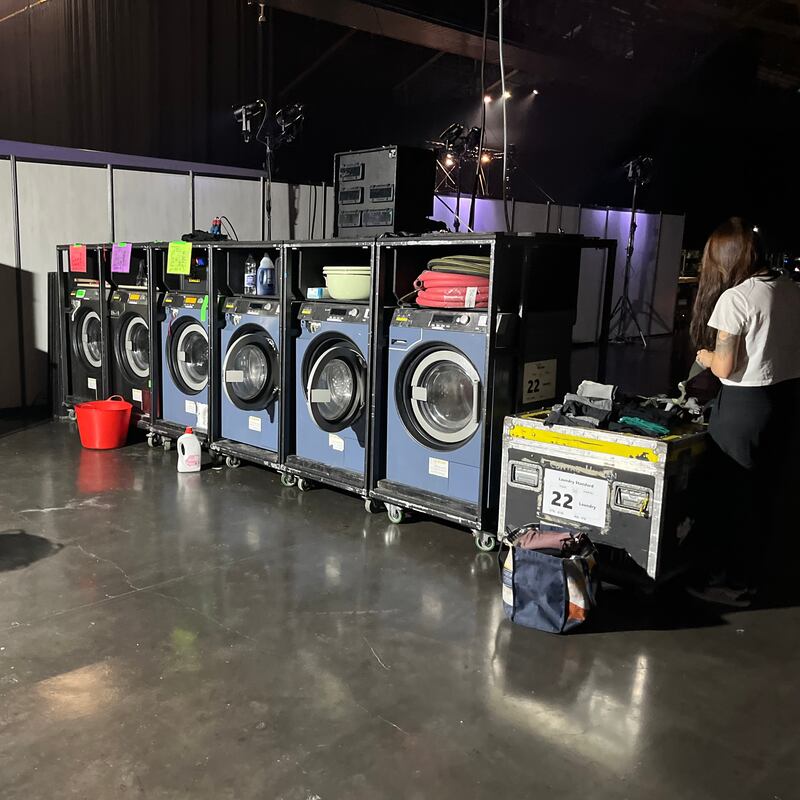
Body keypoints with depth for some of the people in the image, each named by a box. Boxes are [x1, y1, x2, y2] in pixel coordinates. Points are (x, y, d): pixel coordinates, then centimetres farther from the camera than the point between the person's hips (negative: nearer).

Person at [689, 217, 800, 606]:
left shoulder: (734, 298, -18)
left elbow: (725, 368, -16)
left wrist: (706, 356, 3)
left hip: (746, 403, -7)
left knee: (731, 493, 7)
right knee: (759, 490, 19)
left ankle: (733, 583, 18)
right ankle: (747, 572, 33)